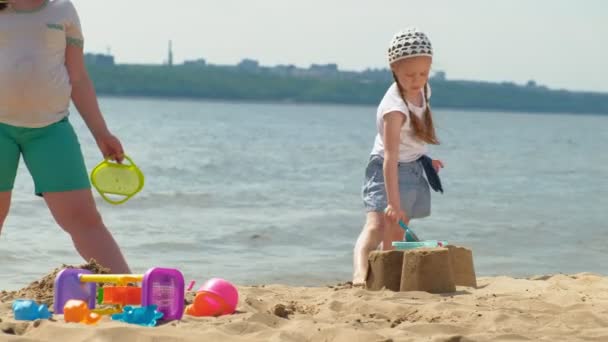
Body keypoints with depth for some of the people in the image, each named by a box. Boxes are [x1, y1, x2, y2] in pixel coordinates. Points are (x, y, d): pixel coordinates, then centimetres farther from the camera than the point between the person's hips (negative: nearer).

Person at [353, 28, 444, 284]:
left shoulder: (423, 91, -6)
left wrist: (424, 159, 20)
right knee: (376, 225, -28)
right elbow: (390, 157, -36)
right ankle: (360, 274, -45)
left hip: (414, 168, 8)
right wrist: (393, 202, -42)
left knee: (395, 236, 15)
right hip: (389, 170, -8)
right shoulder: (395, 108, -30)